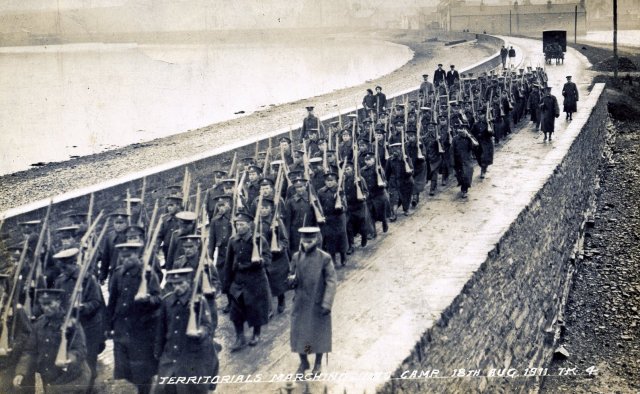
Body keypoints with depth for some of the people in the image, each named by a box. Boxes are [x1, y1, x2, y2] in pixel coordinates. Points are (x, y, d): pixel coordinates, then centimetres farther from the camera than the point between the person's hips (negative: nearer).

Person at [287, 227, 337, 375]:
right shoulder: (296, 257, 0)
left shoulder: (325, 259, -11)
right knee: (298, 333, 6)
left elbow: (332, 282, -13)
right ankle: (303, 363, 27)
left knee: (319, 333, 9)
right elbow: (290, 277, 11)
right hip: (301, 303, 3)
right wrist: (292, 279, -15)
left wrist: (327, 303, -21)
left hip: (318, 304, -3)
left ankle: (318, 364, 29)